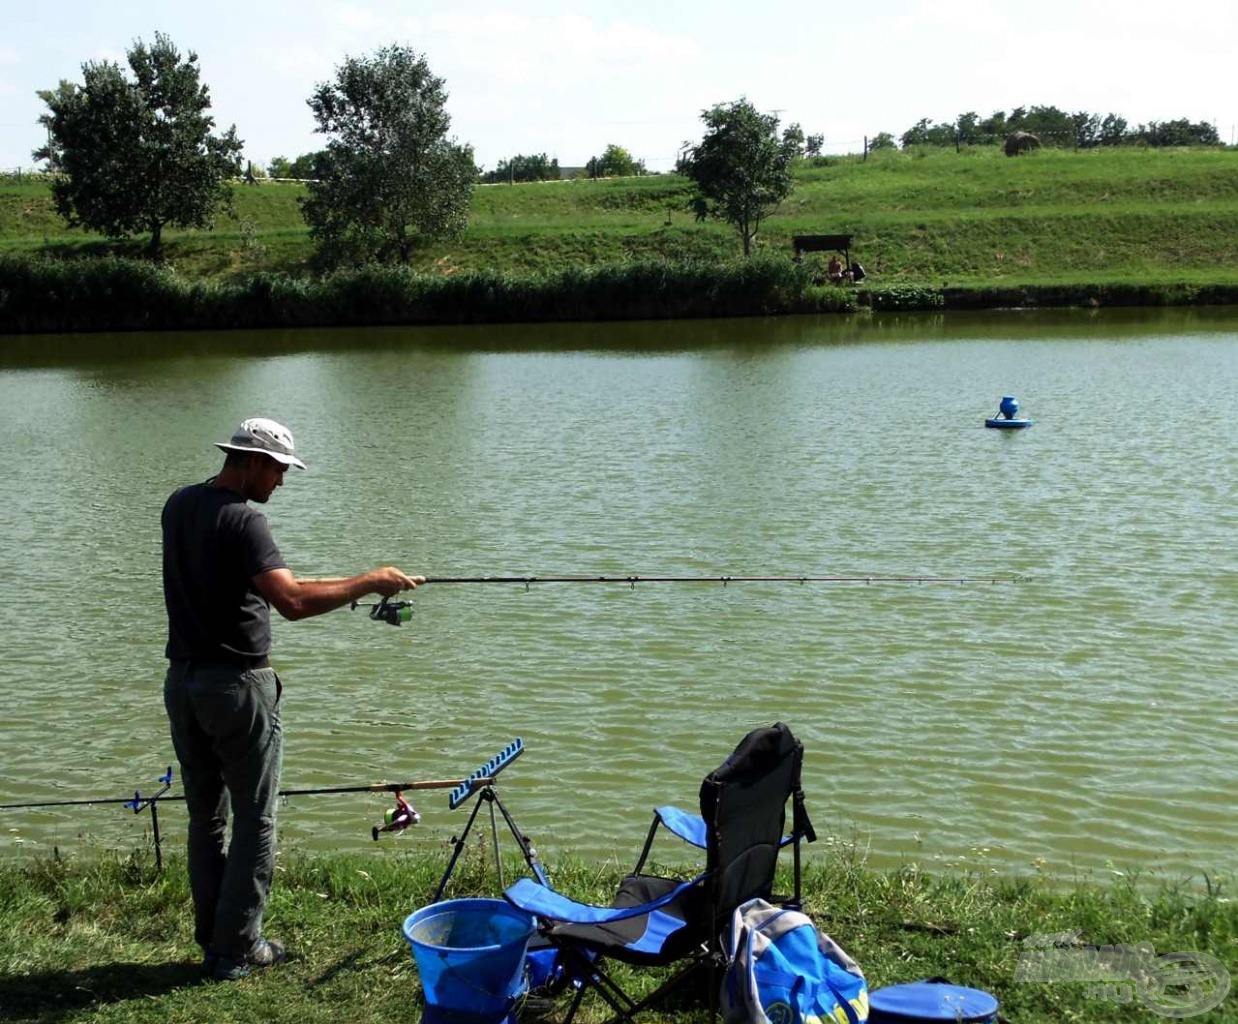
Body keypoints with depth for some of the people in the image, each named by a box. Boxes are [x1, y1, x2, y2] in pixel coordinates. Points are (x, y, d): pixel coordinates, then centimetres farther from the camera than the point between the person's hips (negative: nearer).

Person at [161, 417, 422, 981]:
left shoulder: (178, 506, 8)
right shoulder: (243, 520, -18)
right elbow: (293, 602, -29)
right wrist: (368, 582, -21)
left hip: (181, 680, 8)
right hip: (238, 686, -8)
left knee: (204, 818, 15)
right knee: (254, 820, 4)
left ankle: (212, 941, 22)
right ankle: (236, 949, 8)